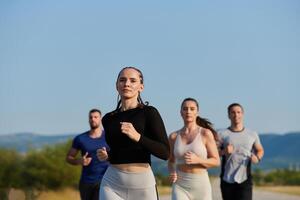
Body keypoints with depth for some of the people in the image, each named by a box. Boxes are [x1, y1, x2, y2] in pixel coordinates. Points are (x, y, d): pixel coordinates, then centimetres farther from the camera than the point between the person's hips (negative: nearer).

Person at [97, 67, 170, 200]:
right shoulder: (108, 119, 11)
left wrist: (137, 137, -22)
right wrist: (106, 156, 5)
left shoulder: (149, 113, -2)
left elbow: (165, 153, -10)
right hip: (112, 184, 2)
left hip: (142, 184, -2)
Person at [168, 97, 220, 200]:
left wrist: (197, 160, -21)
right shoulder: (173, 136, 4)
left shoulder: (206, 133, -4)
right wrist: (172, 173, -5)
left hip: (201, 185, -1)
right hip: (180, 186, 1)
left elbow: (216, 161, -2)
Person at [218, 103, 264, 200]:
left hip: (244, 180, 0)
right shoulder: (222, 134, 2)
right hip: (227, 180, 1)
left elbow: (260, 150, 23)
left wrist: (257, 158, 0)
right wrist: (223, 152, -21)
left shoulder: (252, 134, 8)